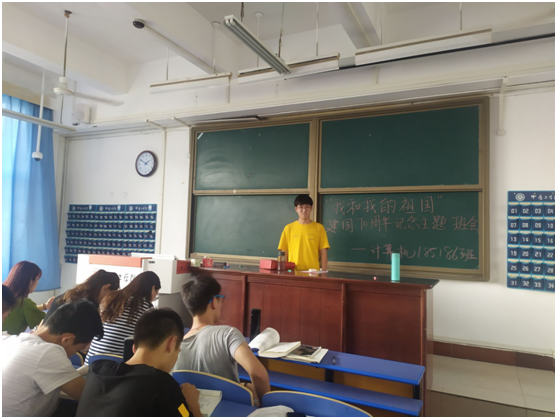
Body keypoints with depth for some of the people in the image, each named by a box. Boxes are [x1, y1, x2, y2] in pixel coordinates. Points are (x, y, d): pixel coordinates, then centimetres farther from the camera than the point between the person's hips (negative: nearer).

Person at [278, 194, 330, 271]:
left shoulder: (319, 228, 4)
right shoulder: (289, 228, 6)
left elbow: (323, 252, 4)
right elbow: (284, 253, 8)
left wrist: (323, 273, -1)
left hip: (312, 272, 0)